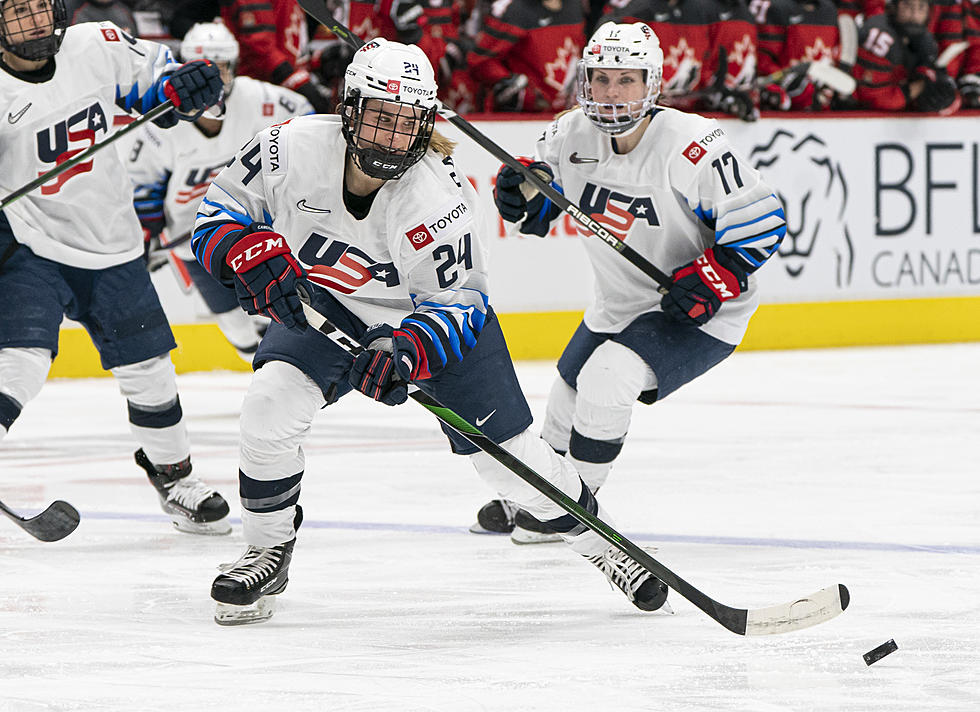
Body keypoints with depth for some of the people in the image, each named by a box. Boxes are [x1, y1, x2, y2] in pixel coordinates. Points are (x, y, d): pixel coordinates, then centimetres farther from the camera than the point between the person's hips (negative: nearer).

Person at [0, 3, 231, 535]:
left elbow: (153, 79, 10)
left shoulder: (98, 47, -6)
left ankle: (173, 472, 34)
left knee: (148, 368, 13)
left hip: (112, 249, 4)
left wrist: (187, 85, -10)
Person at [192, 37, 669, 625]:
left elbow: (455, 306, -24)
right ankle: (268, 554, -3)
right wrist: (252, 251, -33)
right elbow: (218, 212, -12)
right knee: (271, 402, -22)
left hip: (435, 314, -2)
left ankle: (599, 541, 25)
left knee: (510, 453, -1)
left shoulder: (442, 197, -32)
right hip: (323, 306, 2)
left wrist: (408, 350, -42)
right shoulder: (295, 149, -27)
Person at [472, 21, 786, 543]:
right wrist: (519, 193, -17)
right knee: (570, 389, 19)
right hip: (619, 305, 7)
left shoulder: (690, 146, -28)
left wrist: (711, 280, -30)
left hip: (699, 312, -7)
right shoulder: (572, 134, -10)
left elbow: (762, 221, -23)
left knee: (607, 380, -24)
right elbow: (538, 209, 7)